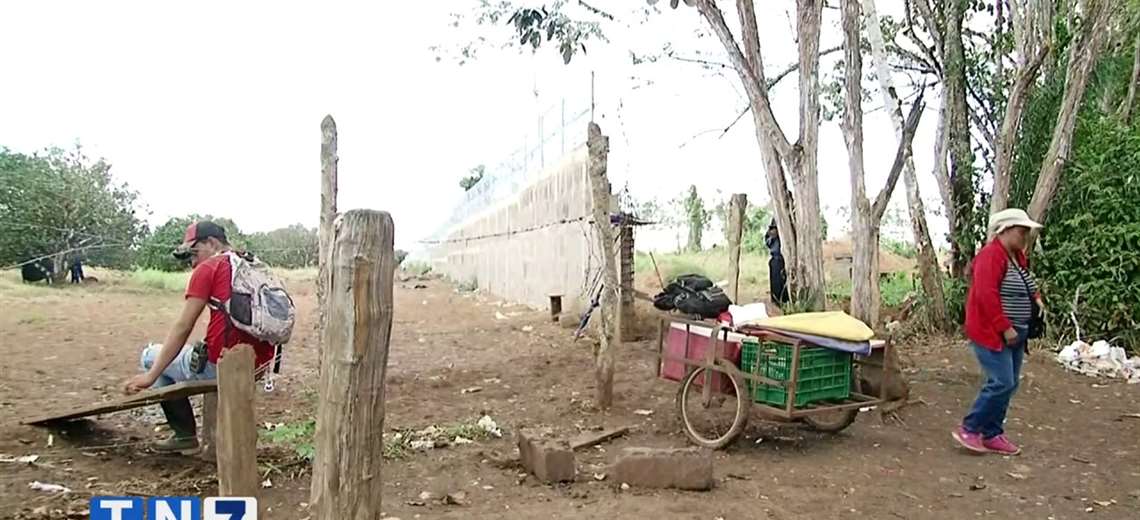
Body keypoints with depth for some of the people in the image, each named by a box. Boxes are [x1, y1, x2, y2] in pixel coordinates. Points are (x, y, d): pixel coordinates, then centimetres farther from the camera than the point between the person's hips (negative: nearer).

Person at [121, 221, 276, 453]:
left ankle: (185, 434, 16)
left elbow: (182, 328, -9)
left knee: (151, 356, 19)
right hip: (257, 365, 7)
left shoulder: (208, 269, -5)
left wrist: (151, 376, -5)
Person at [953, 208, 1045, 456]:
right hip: (992, 332, -10)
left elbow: (1025, 283, 27)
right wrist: (1005, 328, -22)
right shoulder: (991, 255, -17)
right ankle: (969, 429, 0)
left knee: (1009, 384, 9)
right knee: (1001, 383, -12)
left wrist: (1037, 297, 6)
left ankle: (991, 435, 17)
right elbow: (986, 295, -23)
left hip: (1014, 333, 10)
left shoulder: (1019, 256, 13)